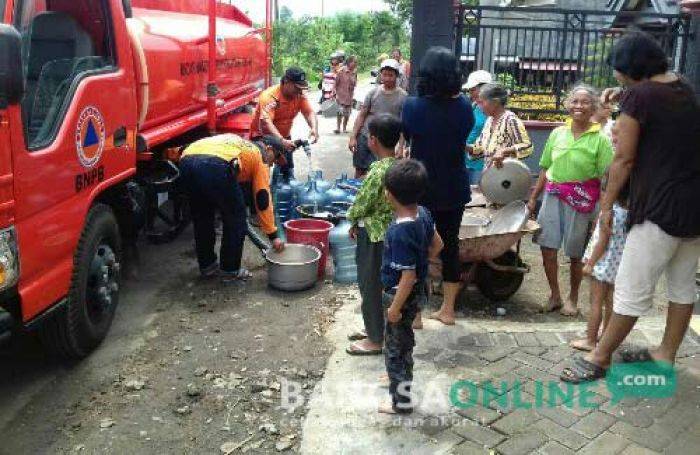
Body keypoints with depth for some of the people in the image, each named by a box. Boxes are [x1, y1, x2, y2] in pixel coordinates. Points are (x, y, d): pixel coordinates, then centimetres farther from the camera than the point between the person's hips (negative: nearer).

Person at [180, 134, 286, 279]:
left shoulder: (239, 143, 41)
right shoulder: (259, 155, 22)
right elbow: (263, 200, 17)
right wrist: (273, 235, 20)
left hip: (186, 162, 7)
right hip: (216, 167, -7)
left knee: (201, 219, 25)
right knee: (235, 219, 13)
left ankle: (206, 265, 36)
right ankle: (230, 269, 22)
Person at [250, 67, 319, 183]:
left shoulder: (300, 96, -11)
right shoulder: (269, 96, -29)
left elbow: (309, 112, -19)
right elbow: (266, 122, -39)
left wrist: (314, 128, -42)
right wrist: (282, 141, -53)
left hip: (284, 136, 6)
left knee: (288, 169, 11)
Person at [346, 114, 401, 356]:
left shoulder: (377, 172, -26)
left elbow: (361, 205, -19)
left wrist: (352, 220, 3)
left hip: (373, 237, -8)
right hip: (389, 232, 9)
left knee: (370, 285, 6)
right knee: (378, 283, 21)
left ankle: (375, 340, 19)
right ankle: (374, 328, 37)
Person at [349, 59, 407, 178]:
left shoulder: (403, 97, -5)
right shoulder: (373, 93, 2)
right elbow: (362, 116, 6)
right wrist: (353, 137, 0)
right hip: (364, 138, 2)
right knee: (359, 170, 8)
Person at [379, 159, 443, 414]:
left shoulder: (400, 232, -33)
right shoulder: (423, 214, -8)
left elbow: (408, 276, -29)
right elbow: (437, 244, 8)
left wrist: (394, 307, -19)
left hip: (402, 296, -9)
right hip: (418, 290, 9)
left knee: (395, 346, 10)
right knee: (404, 340, 29)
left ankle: (401, 402, 24)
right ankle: (400, 378, 51)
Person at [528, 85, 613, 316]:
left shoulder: (600, 139, -6)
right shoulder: (557, 133, 6)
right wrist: (533, 198, 13)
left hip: (581, 200, -3)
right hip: (553, 195, 4)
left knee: (576, 253, 8)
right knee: (547, 246, 2)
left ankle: (572, 298, 28)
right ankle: (554, 295, 21)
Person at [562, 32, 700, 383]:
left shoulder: (638, 95, -11)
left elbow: (624, 158, -11)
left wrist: (606, 205, -2)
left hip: (662, 206, -9)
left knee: (633, 289, 0)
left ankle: (600, 358, 11)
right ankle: (666, 354, 30)